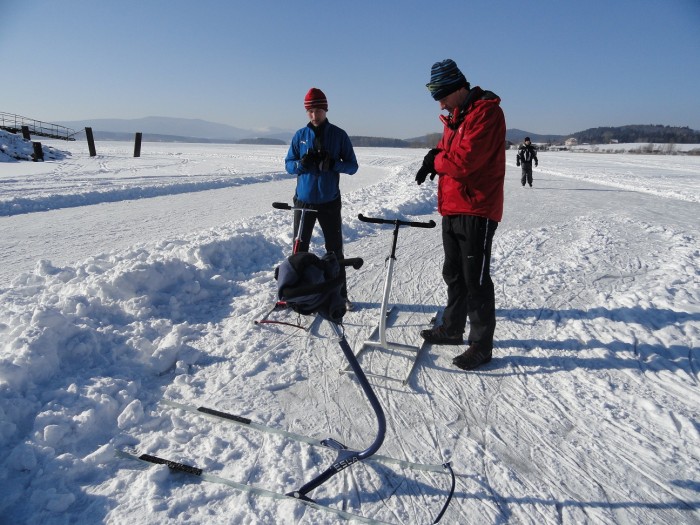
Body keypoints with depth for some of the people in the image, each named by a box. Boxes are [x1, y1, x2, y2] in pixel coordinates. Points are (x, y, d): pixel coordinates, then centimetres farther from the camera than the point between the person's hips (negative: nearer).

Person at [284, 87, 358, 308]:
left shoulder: (339, 135, 0)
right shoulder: (300, 135, 5)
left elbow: (352, 166, -1)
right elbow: (288, 164, 7)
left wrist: (333, 164, -21)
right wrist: (302, 164, -16)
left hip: (330, 202, -1)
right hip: (303, 200, 2)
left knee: (335, 249, 5)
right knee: (300, 248, 9)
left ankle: (341, 293, 16)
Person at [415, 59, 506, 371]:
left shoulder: (486, 112, -14)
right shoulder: (455, 115, 16)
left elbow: (464, 161, -24)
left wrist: (435, 161, -5)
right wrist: (436, 156, -3)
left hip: (476, 211, -9)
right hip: (452, 209, 9)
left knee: (475, 280, -3)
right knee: (454, 274, 17)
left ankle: (481, 345, 10)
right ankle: (452, 329, 32)